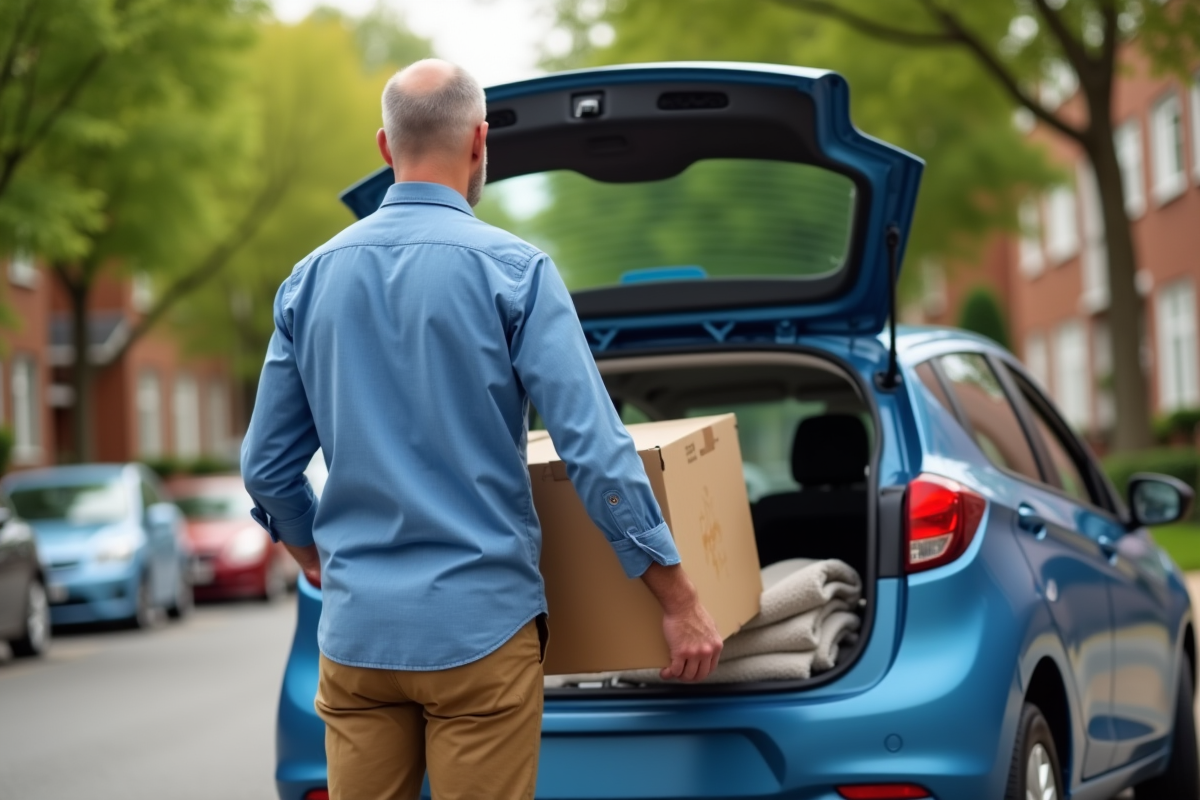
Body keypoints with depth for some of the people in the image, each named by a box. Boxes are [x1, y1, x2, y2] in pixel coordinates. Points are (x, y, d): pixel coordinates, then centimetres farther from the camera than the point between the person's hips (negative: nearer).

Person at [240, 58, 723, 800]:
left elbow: (268, 466, 11)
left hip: (358, 628, 4)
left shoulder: (312, 278, 6)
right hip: (477, 623, -4)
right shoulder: (512, 269, -8)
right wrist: (680, 601, -4)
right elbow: (596, 452, -12)